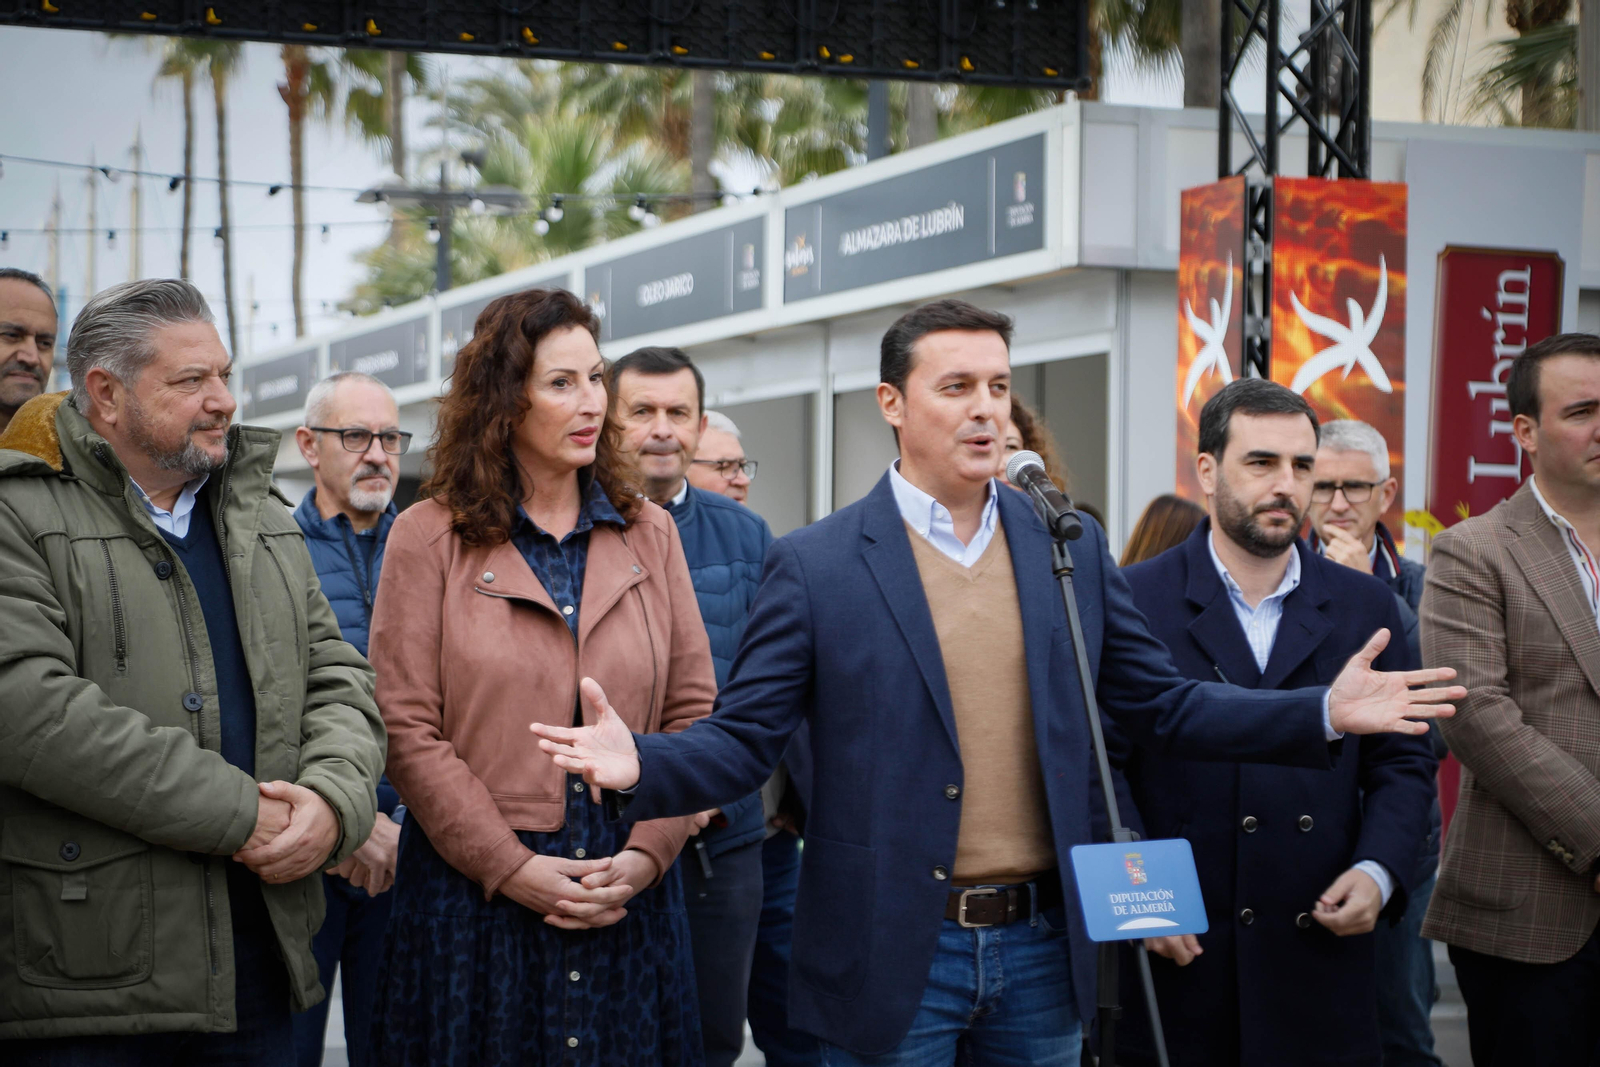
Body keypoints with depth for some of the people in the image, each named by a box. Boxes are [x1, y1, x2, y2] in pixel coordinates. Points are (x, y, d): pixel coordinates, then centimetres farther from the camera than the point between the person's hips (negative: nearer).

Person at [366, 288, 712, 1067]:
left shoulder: (649, 535, 9)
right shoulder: (428, 537, 0)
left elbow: (693, 712, 6)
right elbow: (406, 729, -6)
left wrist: (646, 855, -7)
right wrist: (510, 867, -12)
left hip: (629, 895, 3)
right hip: (473, 893, -2)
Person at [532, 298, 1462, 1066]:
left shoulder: (1071, 549, 6)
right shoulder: (816, 566, -5)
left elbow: (1162, 703, 9)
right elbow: (743, 740, -6)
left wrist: (1324, 714, -1)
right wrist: (640, 765, -25)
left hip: (1040, 948, 4)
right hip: (892, 956, -3)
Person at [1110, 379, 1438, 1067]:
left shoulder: (1366, 606, 10)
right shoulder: (1134, 601, -1)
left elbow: (1404, 762, 12)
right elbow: (1100, 764, -5)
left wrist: (1377, 870, -5)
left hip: (1321, 953, 3)